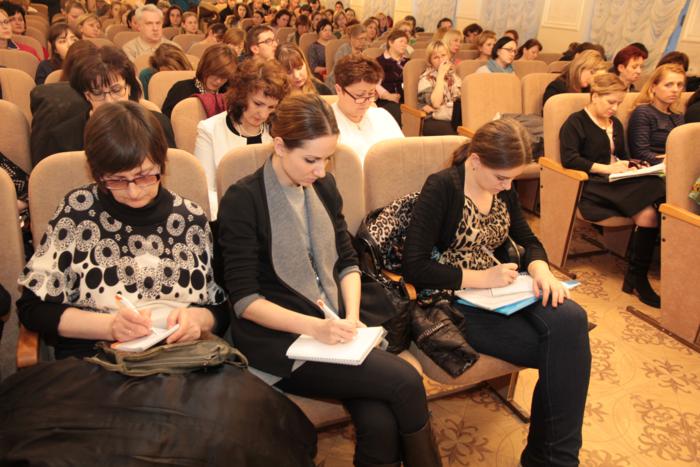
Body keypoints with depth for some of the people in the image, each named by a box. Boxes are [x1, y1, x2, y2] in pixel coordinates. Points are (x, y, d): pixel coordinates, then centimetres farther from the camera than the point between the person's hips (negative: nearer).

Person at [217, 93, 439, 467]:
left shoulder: (323, 187, 9)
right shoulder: (243, 200, -9)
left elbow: (346, 261, 12)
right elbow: (244, 300, -11)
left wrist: (352, 315, -5)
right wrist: (312, 326, -23)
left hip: (331, 322, 5)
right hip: (279, 338, -5)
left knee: (380, 424, -21)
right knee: (404, 381, -18)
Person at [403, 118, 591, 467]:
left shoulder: (503, 189, 7)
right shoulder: (442, 188, -14)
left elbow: (529, 241, 17)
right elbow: (414, 267, -18)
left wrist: (540, 268, -6)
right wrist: (480, 277, -20)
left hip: (496, 289, 7)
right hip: (452, 300, -7)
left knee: (571, 320, -20)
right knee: (558, 348, -20)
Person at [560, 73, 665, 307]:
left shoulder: (615, 124, 27)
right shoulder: (576, 123, 3)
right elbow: (569, 159, -10)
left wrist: (631, 166, 7)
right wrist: (606, 168, -14)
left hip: (618, 182, 7)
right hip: (592, 185, -7)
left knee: (660, 190, -26)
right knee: (648, 213, -30)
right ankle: (636, 278, -16)